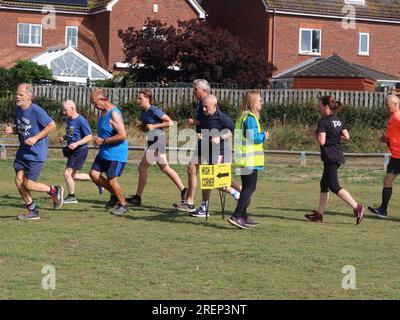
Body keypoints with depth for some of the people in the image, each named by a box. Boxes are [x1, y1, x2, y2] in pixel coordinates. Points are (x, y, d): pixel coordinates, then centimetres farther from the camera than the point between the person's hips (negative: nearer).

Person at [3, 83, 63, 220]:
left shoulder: (36, 111, -18)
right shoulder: (18, 109, 6)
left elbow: (52, 125, -16)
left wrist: (35, 138, -20)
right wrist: (11, 130, -2)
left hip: (36, 154, -8)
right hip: (22, 152, 8)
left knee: (28, 184, -6)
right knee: (19, 180, 0)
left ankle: (55, 191, 19)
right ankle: (32, 211, 13)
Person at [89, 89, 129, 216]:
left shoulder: (114, 114, -20)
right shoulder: (103, 112, 10)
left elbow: (122, 135, -26)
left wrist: (103, 141, -19)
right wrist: (98, 139, 8)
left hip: (116, 153, -9)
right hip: (104, 152, 9)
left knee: (111, 180, -6)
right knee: (94, 174, 4)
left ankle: (123, 205, 13)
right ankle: (114, 195, 20)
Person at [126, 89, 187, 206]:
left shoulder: (154, 111, -16)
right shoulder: (143, 112, 10)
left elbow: (170, 123, -15)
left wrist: (154, 126, -19)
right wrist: (141, 127, -1)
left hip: (157, 140, -10)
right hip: (152, 142, 10)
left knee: (142, 168, -4)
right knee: (165, 168, 14)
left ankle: (137, 198, 3)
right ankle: (183, 191, 18)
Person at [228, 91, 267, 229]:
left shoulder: (242, 116, 15)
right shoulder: (250, 117, -16)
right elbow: (253, 137, -22)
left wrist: (261, 135, 13)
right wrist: (264, 136, -4)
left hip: (244, 159, 10)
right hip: (250, 159, -10)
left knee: (246, 187, 16)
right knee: (250, 188, -9)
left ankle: (243, 217, 20)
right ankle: (236, 216, -15)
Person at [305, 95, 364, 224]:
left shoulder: (323, 122, -14)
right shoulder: (339, 121, 10)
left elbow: (321, 141, -20)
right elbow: (347, 137, 10)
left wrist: (315, 135, -2)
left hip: (330, 157, -9)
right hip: (338, 156, 9)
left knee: (334, 186, -7)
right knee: (324, 184, 15)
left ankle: (357, 207, -16)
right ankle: (319, 214, 18)